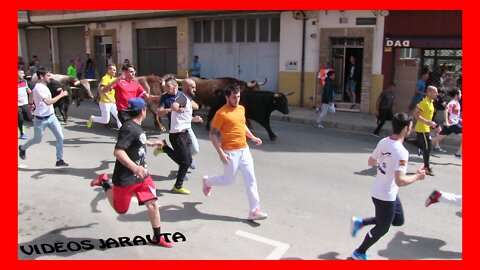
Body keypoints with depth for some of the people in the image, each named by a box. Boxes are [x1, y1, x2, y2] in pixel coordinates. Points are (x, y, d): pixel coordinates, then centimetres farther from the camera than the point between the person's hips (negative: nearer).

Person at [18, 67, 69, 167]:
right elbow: (48, 102, -35)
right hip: (41, 120, -7)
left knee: (60, 137, -3)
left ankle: (59, 160, 5)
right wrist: (61, 95, -28)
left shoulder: (43, 86, 6)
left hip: (51, 116, 7)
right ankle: (23, 148, 43)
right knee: (37, 140, 13)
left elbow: (32, 92, 27)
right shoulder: (39, 88, -22)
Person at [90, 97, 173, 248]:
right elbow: (118, 151, -33)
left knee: (152, 204, 0)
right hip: (125, 179, -8)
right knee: (120, 209, 12)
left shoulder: (136, 126, 7)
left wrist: (151, 143, 36)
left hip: (141, 175, 8)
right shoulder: (129, 128, -24)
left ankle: (157, 237, 14)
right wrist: (135, 168, -42)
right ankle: (104, 183, 30)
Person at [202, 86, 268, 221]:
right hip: (231, 152, -6)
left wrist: (253, 137, 13)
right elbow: (212, 134, -13)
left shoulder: (241, 109, 7)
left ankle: (254, 211, 9)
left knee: (251, 180, 3)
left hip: (244, 150, 6)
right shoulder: (221, 113, -15)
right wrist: (220, 153, -18)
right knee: (228, 180, 8)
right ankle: (207, 181, 39)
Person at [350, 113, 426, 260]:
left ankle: (359, 222, 26)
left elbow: (371, 162, 9)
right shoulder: (401, 152, -28)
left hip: (387, 193, 8)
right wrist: (417, 176, -18)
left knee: (398, 220, 25)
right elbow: (400, 181, -33)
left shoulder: (383, 142, -4)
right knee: (382, 228, 15)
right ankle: (359, 253, 32)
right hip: (385, 196, -8)